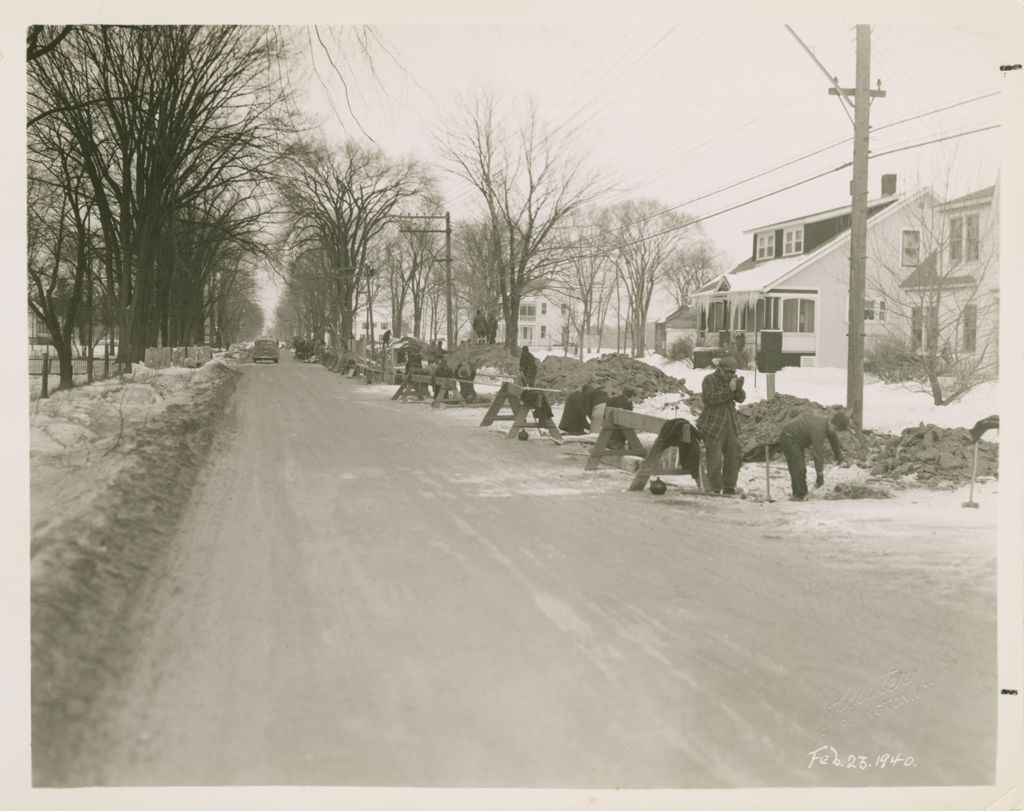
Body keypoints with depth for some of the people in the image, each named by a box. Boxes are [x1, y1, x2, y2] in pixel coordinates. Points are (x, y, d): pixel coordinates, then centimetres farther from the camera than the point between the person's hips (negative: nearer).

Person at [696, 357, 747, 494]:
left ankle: (729, 488, 17)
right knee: (715, 459, -6)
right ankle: (715, 489, 3)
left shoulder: (732, 379, 9)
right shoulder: (709, 380, -9)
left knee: (734, 456, 7)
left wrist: (738, 388, -19)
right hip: (713, 425, -6)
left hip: (730, 424, 6)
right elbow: (711, 398, -22)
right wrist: (729, 390, -28)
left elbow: (741, 398, 1)